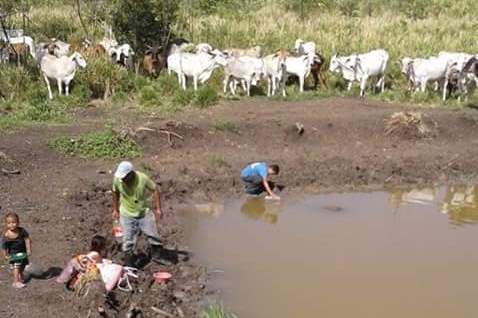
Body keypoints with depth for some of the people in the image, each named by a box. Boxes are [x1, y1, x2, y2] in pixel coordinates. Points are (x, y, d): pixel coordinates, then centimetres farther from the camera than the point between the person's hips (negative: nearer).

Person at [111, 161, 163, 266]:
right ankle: (129, 266, 20)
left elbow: (155, 190, -12)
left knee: (153, 236, 9)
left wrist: (158, 209, -14)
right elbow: (115, 193, 2)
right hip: (127, 215, 1)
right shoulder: (117, 180, -17)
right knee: (128, 241, 5)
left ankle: (156, 256, 33)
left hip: (144, 213, 0)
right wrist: (115, 210, 8)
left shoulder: (143, 178, -24)